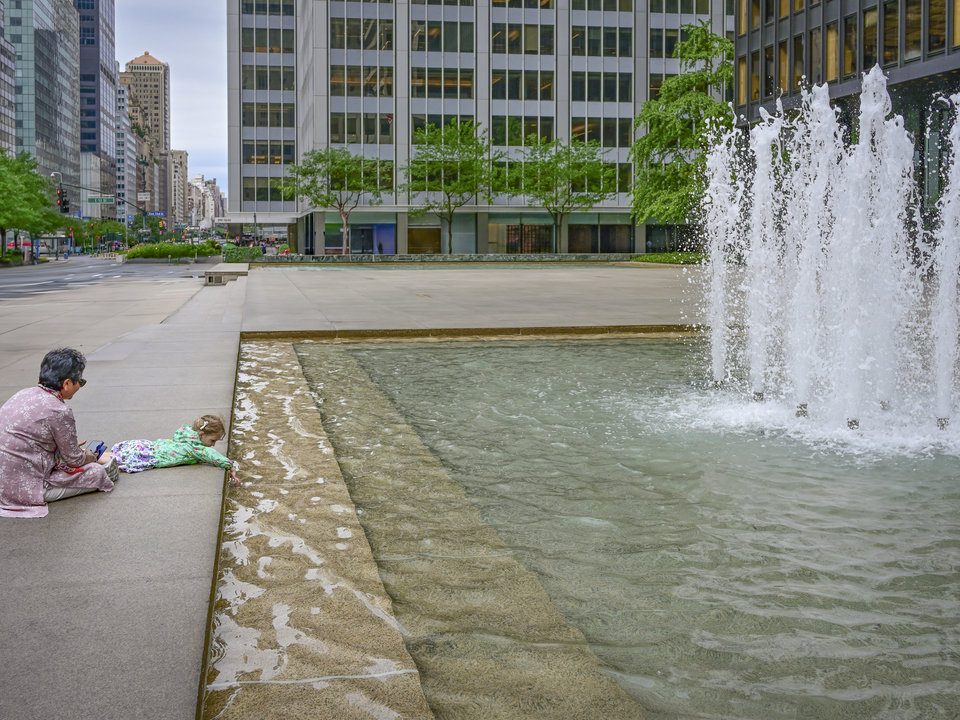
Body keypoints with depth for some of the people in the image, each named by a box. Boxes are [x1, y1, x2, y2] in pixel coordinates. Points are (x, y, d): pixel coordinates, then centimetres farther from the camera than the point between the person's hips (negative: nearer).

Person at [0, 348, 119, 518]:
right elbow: (74, 460, -8)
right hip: (25, 489, -9)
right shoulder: (59, 411, -20)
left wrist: (72, 449, 29)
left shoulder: (25, 394, 5)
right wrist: (87, 457, 15)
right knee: (97, 472, 0)